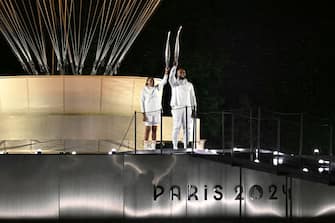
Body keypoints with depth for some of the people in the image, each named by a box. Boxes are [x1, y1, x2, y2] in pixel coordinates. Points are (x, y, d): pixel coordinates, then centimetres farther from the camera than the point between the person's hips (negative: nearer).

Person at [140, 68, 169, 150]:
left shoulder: (157, 88, 8)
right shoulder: (144, 90, -1)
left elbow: (164, 81, -2)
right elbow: (142, 102, -3)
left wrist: (166, 72, -16)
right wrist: (143, 114, -9)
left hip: (156, 111, 3)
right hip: (148, 112, -3)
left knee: (154, 129, 4)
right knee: (148, 129, -6)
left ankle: (153, 146, 5)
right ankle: (146, 146, -3)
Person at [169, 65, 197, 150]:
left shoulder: (189, 84, 16)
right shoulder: (174, 83, 8)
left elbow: (193, 97, 14)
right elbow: (171, 78, -16)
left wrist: (194, 109, 4)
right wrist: (174, 66, -24)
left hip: (188, 108, 3)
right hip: (177, 108, -3)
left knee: (188, 128, -1)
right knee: (176, 127, -7)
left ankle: (186, 146, 4)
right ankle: (175, 146, -4)